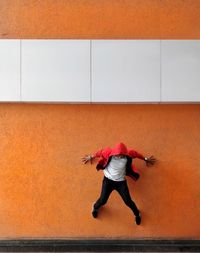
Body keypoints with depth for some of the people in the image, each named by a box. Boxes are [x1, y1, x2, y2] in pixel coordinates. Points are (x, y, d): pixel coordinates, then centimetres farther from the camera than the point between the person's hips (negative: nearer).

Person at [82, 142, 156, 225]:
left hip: (121, 181, 1)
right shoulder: (109, 153, -20)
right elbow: (100, 152, -1)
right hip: (108, 180, 0)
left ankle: (137, 214, 31)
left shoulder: (128, 155, -17)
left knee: (128, 201, -1)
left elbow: (136, 154, 4)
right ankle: (95, 207, 34)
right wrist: (91, 157, 16)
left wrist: (145, 159, 21)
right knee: (103, 200, -4)